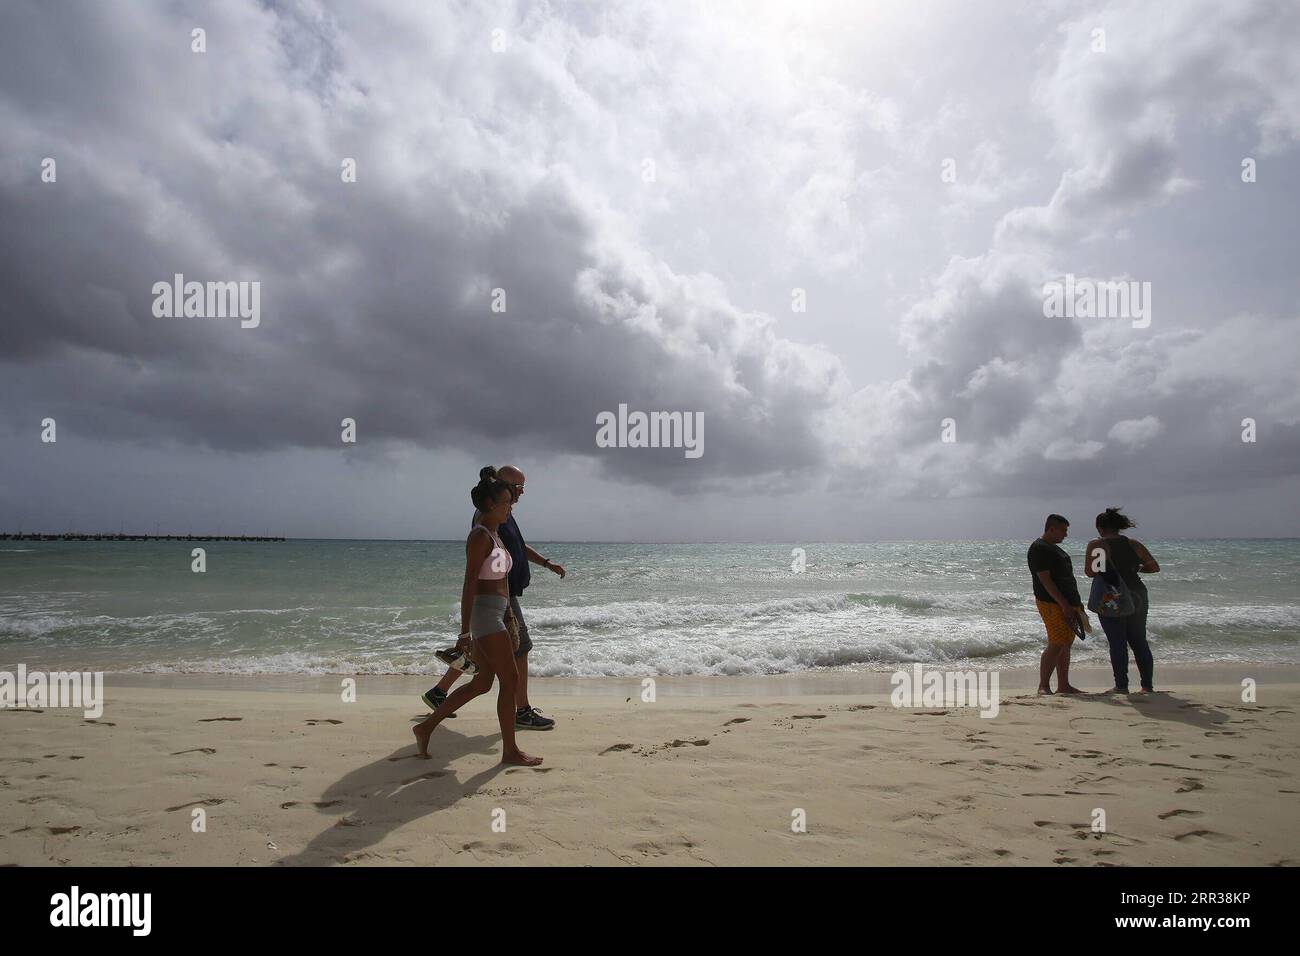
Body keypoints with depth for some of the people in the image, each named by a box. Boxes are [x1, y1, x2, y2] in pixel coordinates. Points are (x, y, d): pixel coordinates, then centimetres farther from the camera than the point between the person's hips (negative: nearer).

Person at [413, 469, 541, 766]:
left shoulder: (495, 536, 16)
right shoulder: (480, 536, -13)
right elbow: (469, 584, -17)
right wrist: (465, 631, -20)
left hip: (495, 615, 10)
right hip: (484, 613, -10)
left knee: (482, 683, 14)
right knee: (510, 680, -4)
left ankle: (426, 727, 22)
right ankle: (510, 750, 7)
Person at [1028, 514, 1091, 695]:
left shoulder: (1055, 548, 19)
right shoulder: (1039, 549, -13)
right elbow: (1045, 579, -19)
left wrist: (1076, 602, 20)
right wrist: (1064, 605, -22)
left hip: (1067, 604, 10)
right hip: (1052, 604, -10)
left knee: (1066, 645, 10)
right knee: (1056, 644, -12)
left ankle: (1063, 685, 15)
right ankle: (1043, 686, -9)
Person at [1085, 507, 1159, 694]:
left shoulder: (1096, 545, -9)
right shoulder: (1134, 544, 4)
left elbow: (1090, 572, -15)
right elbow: (1154, 567, 5)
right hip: (1137, 596, 4)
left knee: (1117, 643, 1)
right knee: (1140, 642, 13)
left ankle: (1121, 685, 3)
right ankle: (1147, 685, 17)